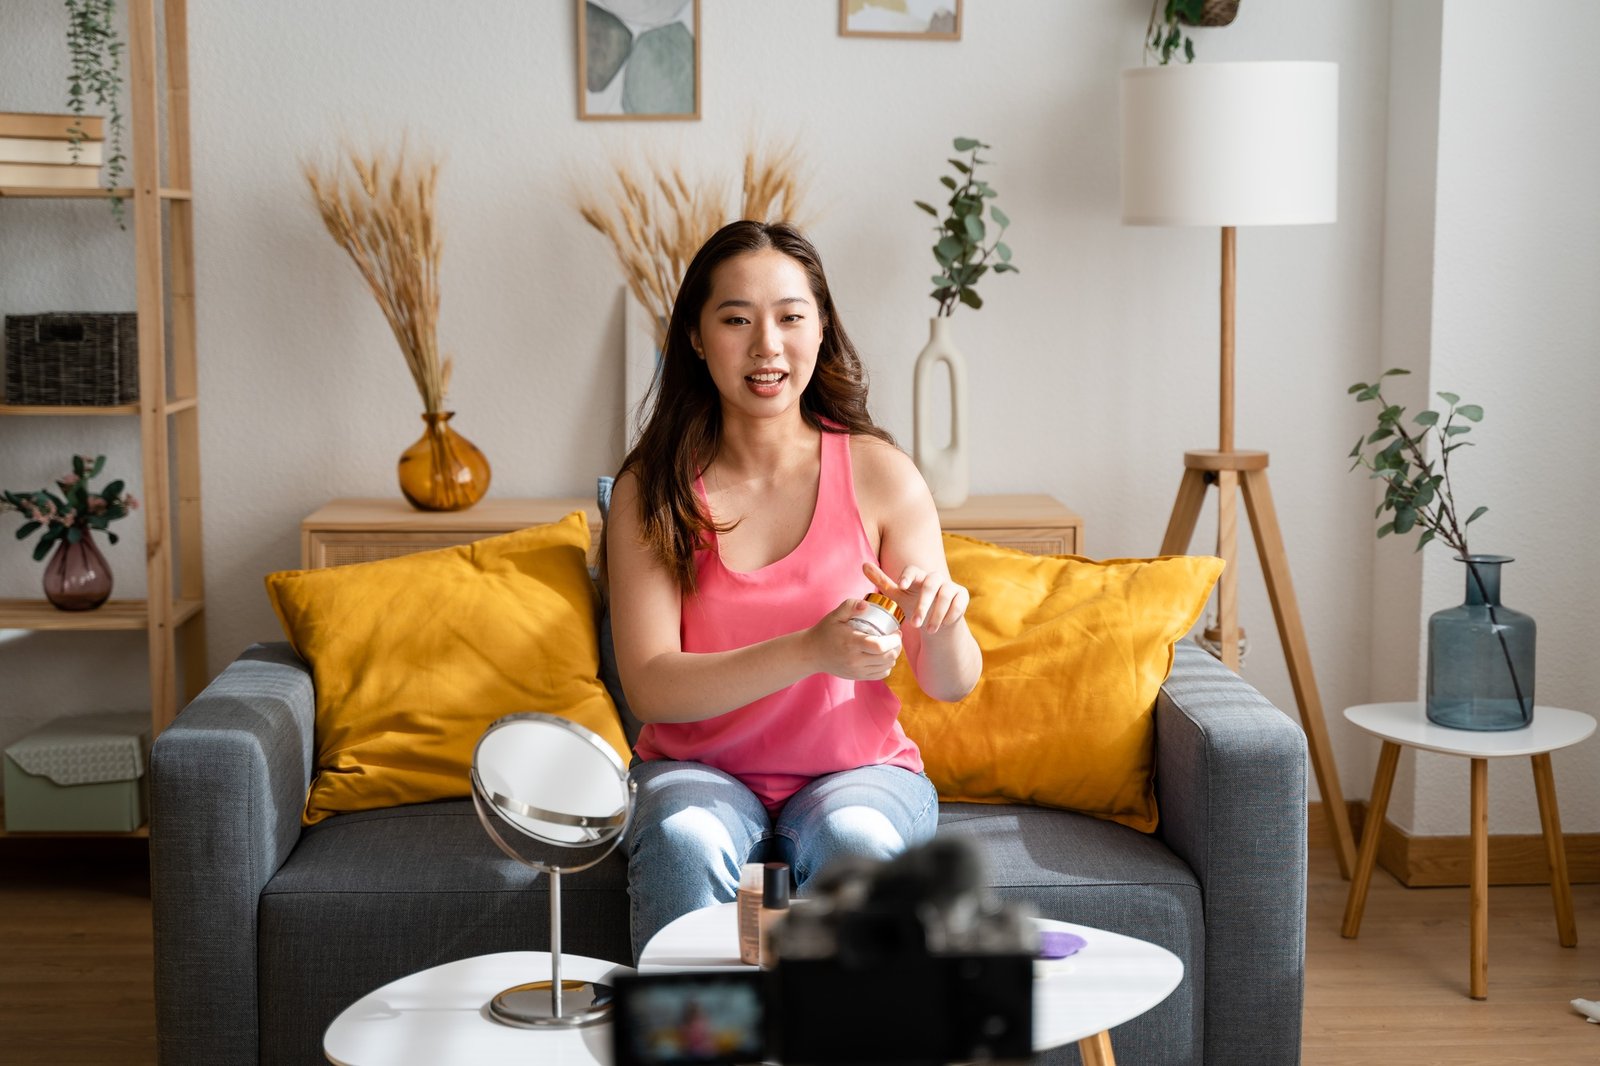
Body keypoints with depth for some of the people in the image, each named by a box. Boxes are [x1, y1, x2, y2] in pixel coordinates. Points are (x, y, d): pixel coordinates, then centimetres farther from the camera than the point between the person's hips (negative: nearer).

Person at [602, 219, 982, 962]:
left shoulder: (879, 473, -4)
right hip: (700, 771, 0)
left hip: (859, 768, 0)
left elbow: (952, 684, -2)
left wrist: (942, 622, -27)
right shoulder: (653, 490, -4)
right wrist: (810, 650, -30)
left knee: (857, 838, -33)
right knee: (686, 840, -33)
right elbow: (649, 687, -15)